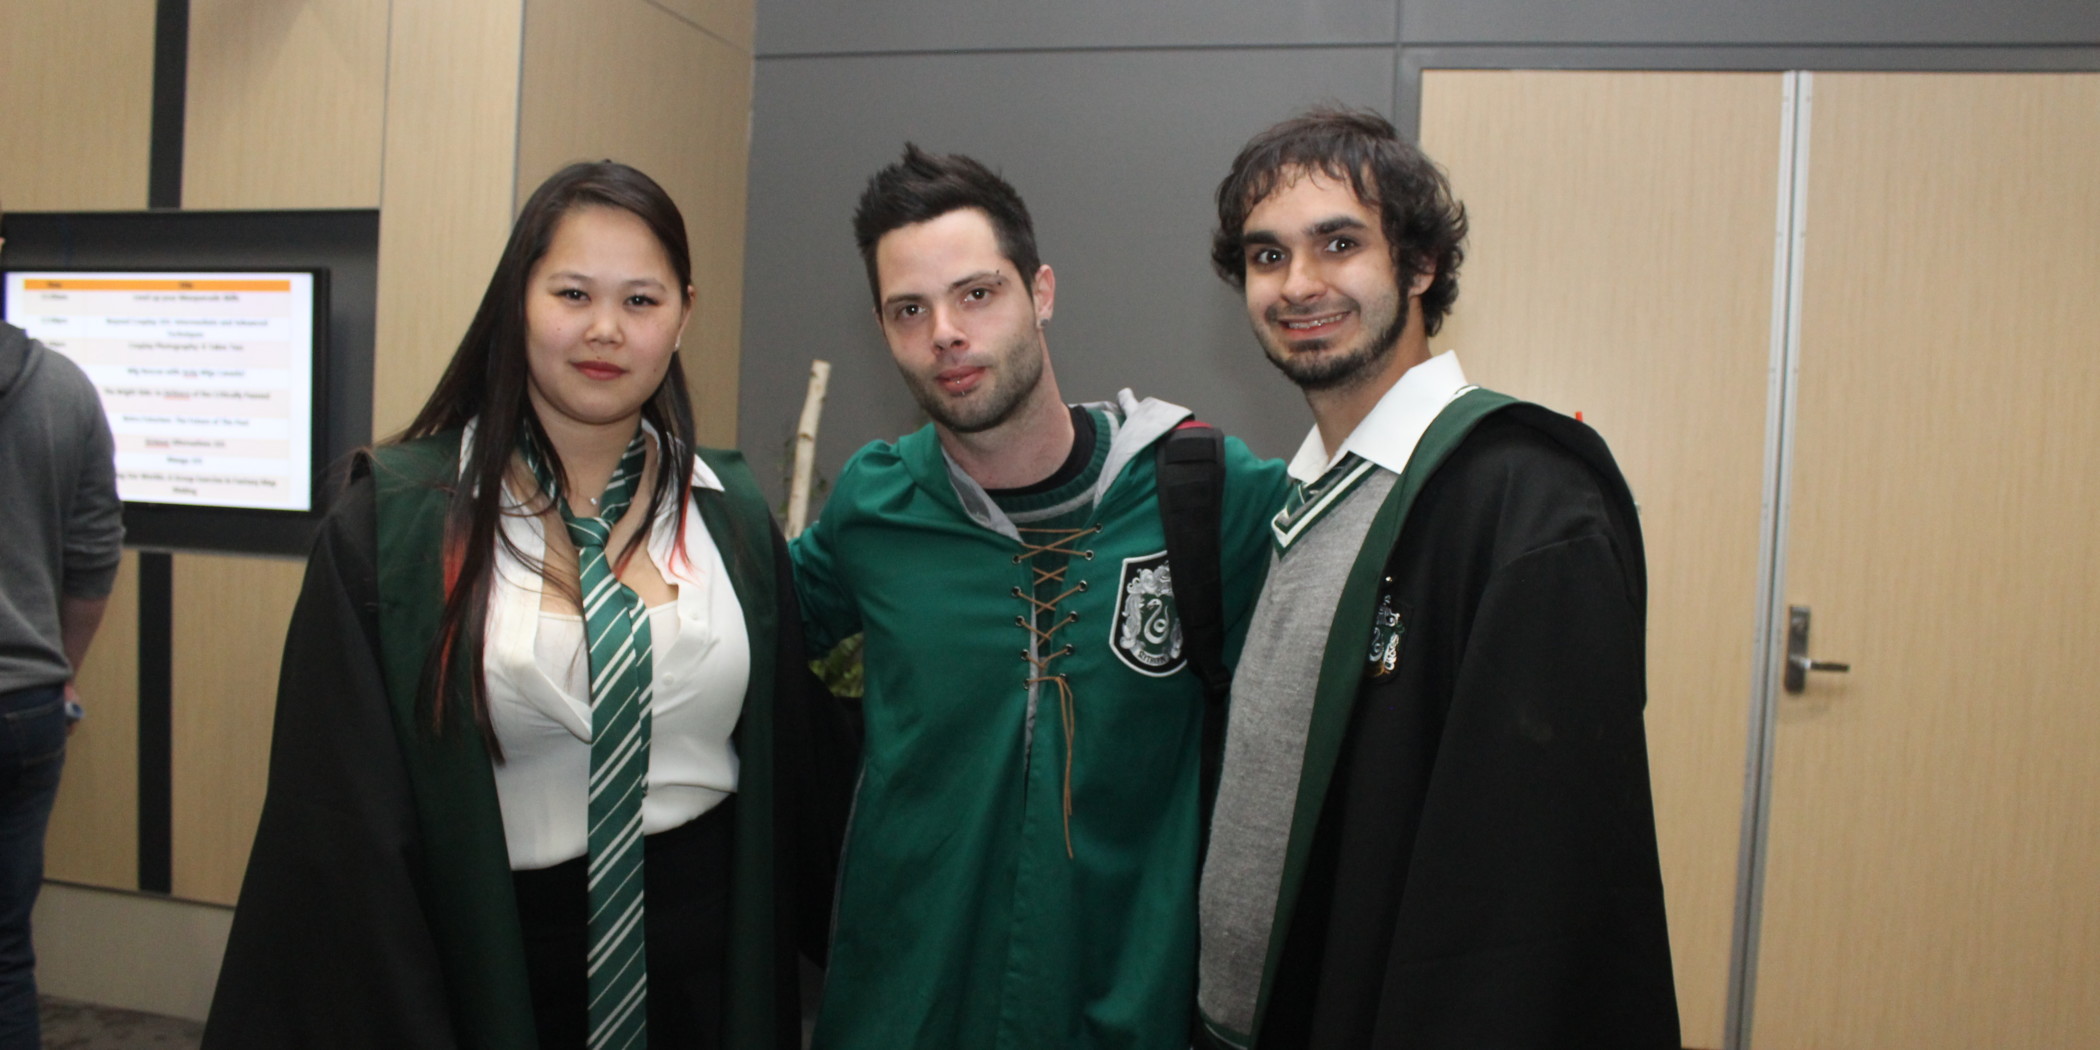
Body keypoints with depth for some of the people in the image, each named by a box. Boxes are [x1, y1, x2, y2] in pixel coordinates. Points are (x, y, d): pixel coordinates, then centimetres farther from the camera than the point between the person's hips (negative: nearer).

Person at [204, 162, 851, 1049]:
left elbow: (794, 761, 7)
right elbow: (346, 822, -8)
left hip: (708, 952, 3)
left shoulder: (731, 515, -1)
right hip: (491, 958, -2)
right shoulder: (394, 520, -10)